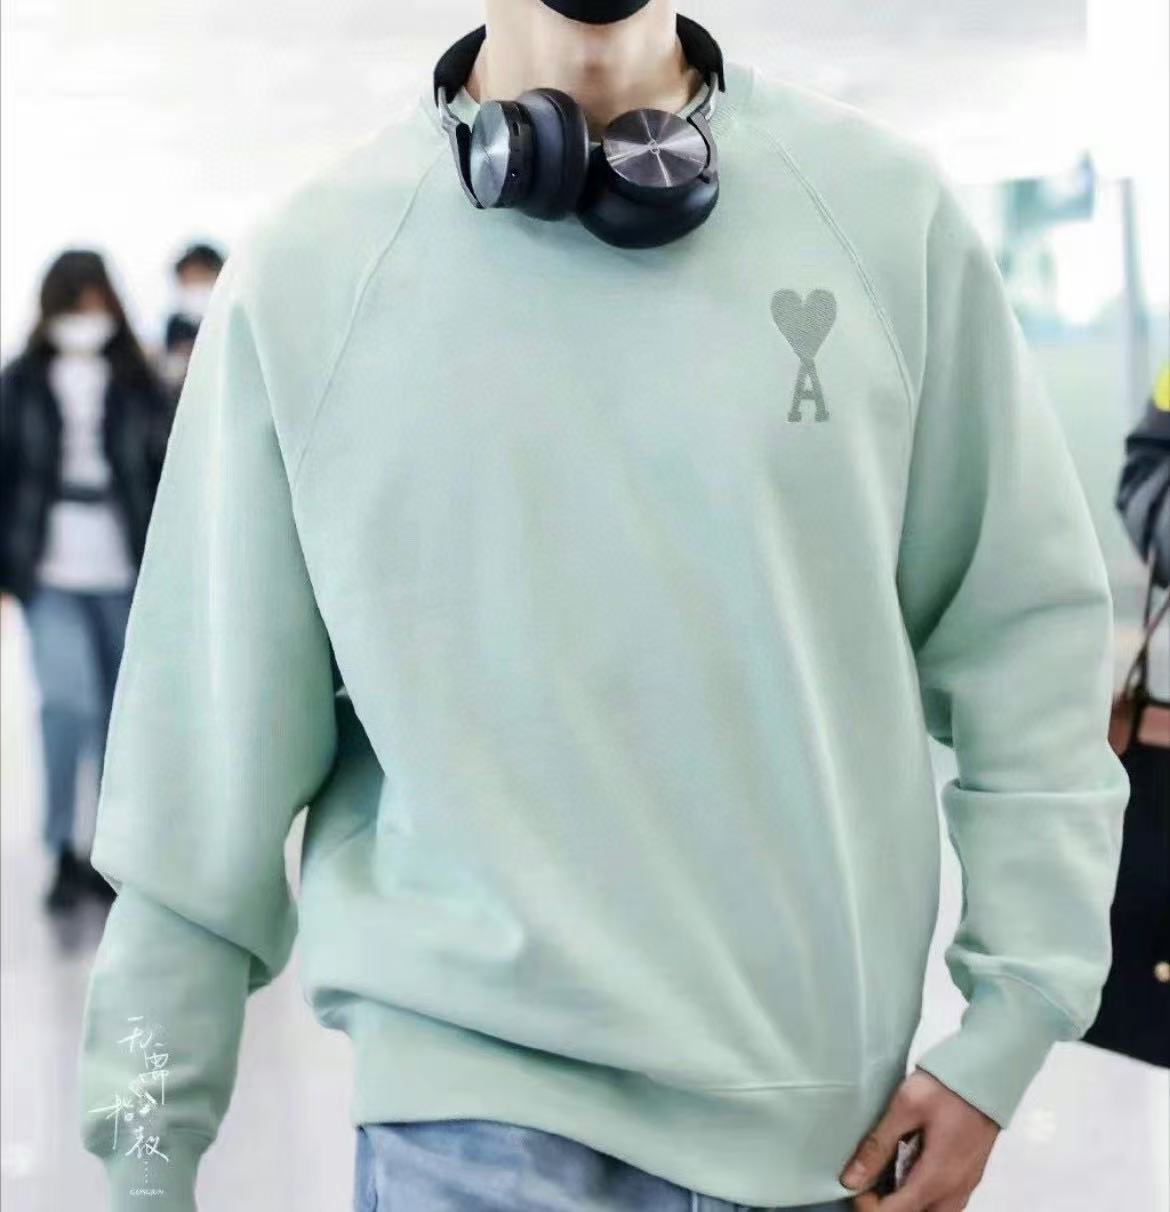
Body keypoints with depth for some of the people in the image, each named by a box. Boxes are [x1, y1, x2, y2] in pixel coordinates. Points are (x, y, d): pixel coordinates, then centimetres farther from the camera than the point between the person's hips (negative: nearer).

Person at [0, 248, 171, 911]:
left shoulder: (137, 384, 6)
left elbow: (164, 471, 7)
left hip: (124, 575, 1)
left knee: (119, 711, 7)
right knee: (68, 703, -13)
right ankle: (64, 850, 0)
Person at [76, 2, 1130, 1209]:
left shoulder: (885, 208, -2)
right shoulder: (305, 271, -5)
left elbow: (1025, 628, 3)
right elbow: (210, 751, 0)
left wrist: (1008, 1022, -2)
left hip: (838, 1100, 2)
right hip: (483, 1101, -1)